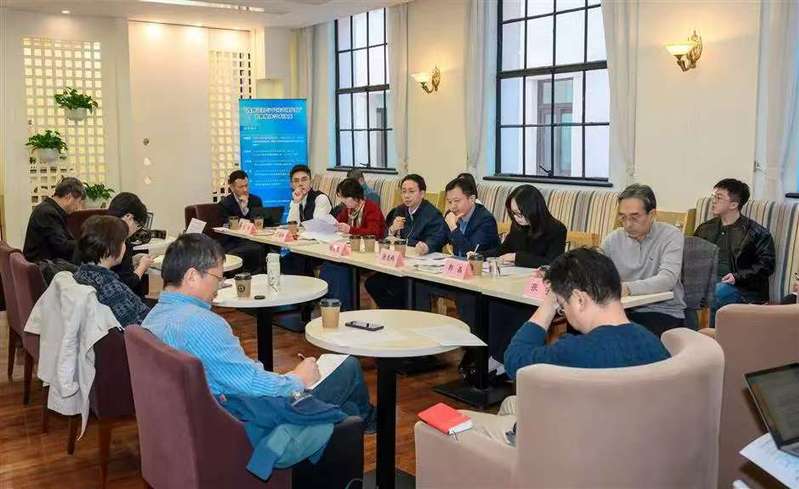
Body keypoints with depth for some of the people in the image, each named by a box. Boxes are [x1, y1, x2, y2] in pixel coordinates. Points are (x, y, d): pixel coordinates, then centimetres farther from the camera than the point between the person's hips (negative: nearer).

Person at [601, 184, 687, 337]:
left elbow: (667, 279, -20)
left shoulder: (671, 236, -6)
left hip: (664, 311, -3)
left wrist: (628, 288, -36)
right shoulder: (612, 240, 6)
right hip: (624, 310, 3)